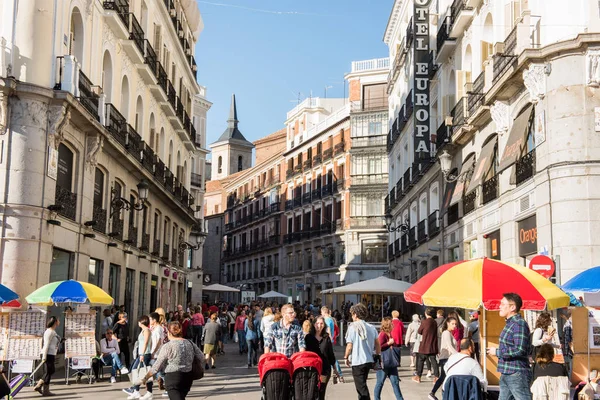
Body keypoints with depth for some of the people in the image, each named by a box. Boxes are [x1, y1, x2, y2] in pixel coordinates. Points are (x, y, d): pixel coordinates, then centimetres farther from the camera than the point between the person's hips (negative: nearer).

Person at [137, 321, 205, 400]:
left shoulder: (167, 346, -9)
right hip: (188, 377, 6)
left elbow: (157, 366, -8)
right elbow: (202, 359, 6)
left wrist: (145, 378, 1)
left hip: (173, 377, -6)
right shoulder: (190, 343, 5)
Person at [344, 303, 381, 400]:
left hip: (357, 361, -6)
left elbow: (349, 346, -12)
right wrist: (378, 356, 16)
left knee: (361, 387, 2)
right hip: (369, 360, 6)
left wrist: (346, 357, 1)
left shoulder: (353, 327, -12)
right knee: (362, 384, 23)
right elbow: (377, 344, 5)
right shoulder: (371, 327, 2)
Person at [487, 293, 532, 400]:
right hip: (506, 375, 10)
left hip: (517, 375, -10)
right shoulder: (510, 323, 16)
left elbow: (520, 350, -23)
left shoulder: (519, 324, -15)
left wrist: (497, 352, -15)